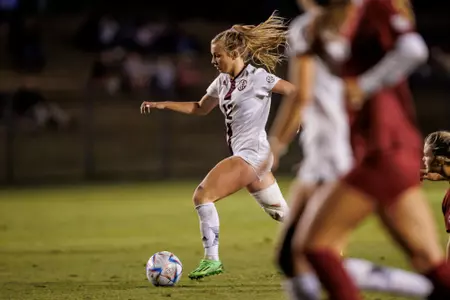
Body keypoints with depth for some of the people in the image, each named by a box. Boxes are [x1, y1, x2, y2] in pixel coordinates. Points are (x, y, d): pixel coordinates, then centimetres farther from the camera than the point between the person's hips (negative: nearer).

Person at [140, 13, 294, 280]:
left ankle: (212, 259, -14)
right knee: (281, 213, 12)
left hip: (251, 154, -9)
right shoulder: (223, 81, 13)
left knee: (203, 196, -16)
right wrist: (163, 105, 18)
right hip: (244, 155, 9)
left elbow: (295, 92, -8)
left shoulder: (257, 77, -10)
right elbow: (200, 108, 26)